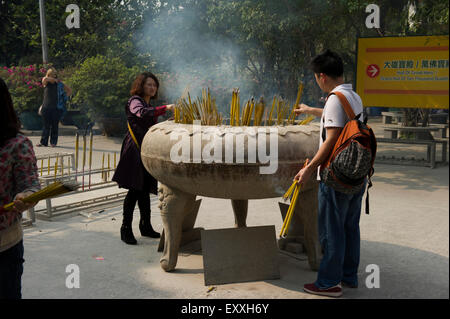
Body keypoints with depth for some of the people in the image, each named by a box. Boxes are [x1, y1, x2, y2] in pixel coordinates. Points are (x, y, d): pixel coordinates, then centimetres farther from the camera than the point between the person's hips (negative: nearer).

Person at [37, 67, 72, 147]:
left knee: (54, 126, 2)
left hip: (56, 108, 0)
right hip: (46, 107, 0)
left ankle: (53, 142, 10)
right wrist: (54, 79, -12)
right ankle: (43, 142, 7)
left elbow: (70, 91, 13)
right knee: (46, 125, 2)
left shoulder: (59, 84, 4)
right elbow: (45, 79, -23)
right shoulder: (46, 83, 3)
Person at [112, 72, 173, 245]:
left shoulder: (149, 105, 23)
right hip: (134, 150, -8)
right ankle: (126, 229, -5)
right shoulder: (135, 101, -5)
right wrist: (165, 108, -36)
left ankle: (146, 226, 18)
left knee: (145, 189, 11)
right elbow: (142, 113, -30)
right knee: (134, 189, -11)